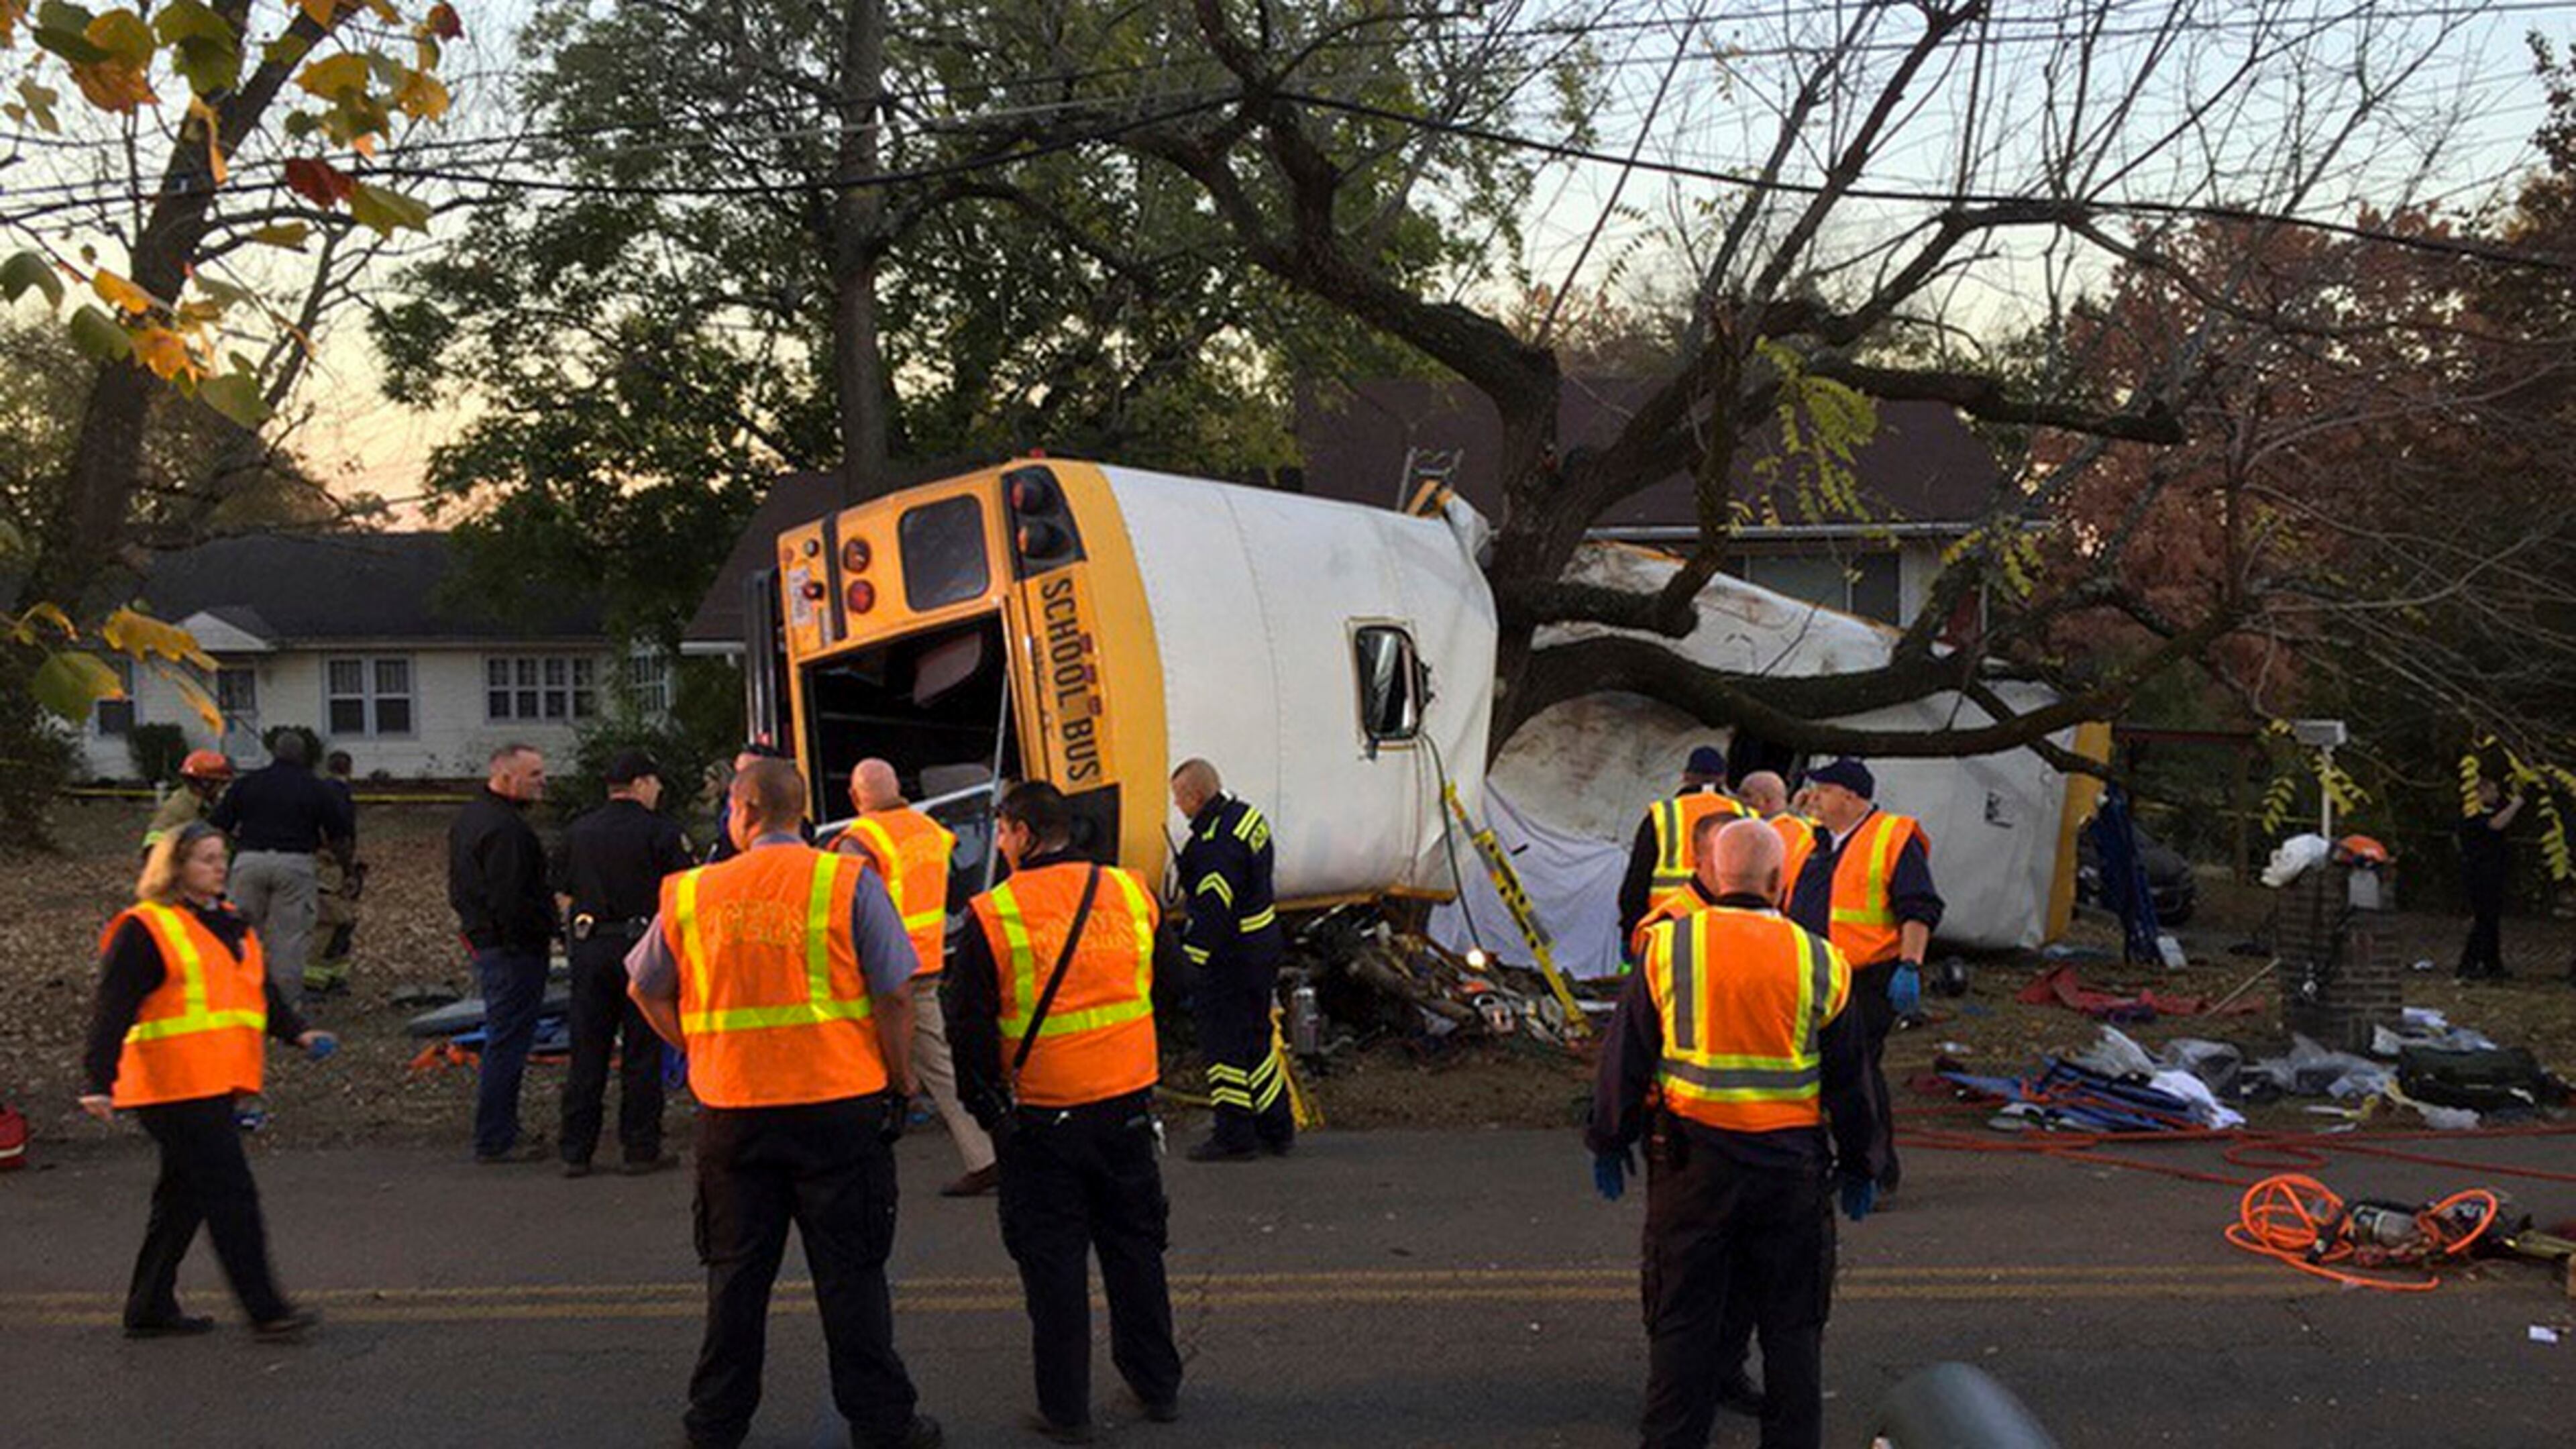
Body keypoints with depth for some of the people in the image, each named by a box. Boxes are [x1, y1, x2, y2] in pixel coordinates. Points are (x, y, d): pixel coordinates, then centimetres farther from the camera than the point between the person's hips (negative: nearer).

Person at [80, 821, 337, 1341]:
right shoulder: (143, 930, -8)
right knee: (231, 1194, -10)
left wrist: (297, 1032, 9)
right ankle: (265, 1310, -7)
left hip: (217, 1084, 9)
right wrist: (99, 1081, -19)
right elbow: (112, 1010, -12)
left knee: (186, 1196, 14)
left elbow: (263, 988, 23)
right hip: (175, 1088, -9)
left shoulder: (229, 922, 18)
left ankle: (150, 1309, 25)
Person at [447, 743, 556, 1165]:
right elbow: (509, 902, -25)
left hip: (484, 939, 11)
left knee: (503, 1040, 17)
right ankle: (495, 1141, 2)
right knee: (507, 1042, -4)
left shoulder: (469, 815, 14)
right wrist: (551, 927, -15)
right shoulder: (505, 829, -21)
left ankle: (498, 1133, 25)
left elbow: (459, 888, 21)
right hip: (514, 949, -11)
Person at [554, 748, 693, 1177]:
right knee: (642, 1053, 3)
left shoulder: (578, 832, 9)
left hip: (589, 949, 4)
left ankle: (575, 1150, 11)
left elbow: (563, 897, 13)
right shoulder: (660, 831, -7)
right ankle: (639, 1149, 6)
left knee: (586, 1053, 9)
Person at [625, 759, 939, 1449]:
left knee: (736, 1270, 15)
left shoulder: (691, 893, 1)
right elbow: (894, 998, -9)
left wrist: (701, 1052, 15)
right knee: (851, 1272, 7)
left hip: (732, 1109, 2)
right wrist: (899, 1081, 1)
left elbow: (646, 990, 12)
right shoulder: (849, 882, -7)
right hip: (841, 1105, -2)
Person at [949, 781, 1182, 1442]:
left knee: (1053, 1262, 8)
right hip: (1127, 1107, 4)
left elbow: (969, 1027, -7)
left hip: (1040, 1118, -3)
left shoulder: (992, 915, -11)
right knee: (1134, 1246, 17)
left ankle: (1066, 1410, 14)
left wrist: (985, 1103, 5)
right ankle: (1157, 1386, 28)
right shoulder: (1131, 893, 0)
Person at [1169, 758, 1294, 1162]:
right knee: (1258, 1038, 18)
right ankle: (1277, 1131, 27)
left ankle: (1235, 1138, 8)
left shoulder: (1215, 844, -24)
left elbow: (1213, 912, -27)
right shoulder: (1248, 817, 7)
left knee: (1225, 1045, 1)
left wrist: (1188, 963, -23)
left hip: (1229, 958, -10)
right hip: (1263, 944, 10)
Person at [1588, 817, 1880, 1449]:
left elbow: (1625, 1058, -1)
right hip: (1791, 1162, 1)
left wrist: (1608, 1142, 11)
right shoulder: (1820, 962, -1)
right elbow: (1848, 1077, 6)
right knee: (1792, 1324, 13)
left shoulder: (1667, 947, -4)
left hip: (1691, 1159, 0)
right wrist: (1859, 1165, 17)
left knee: (1683, 1321, 8)